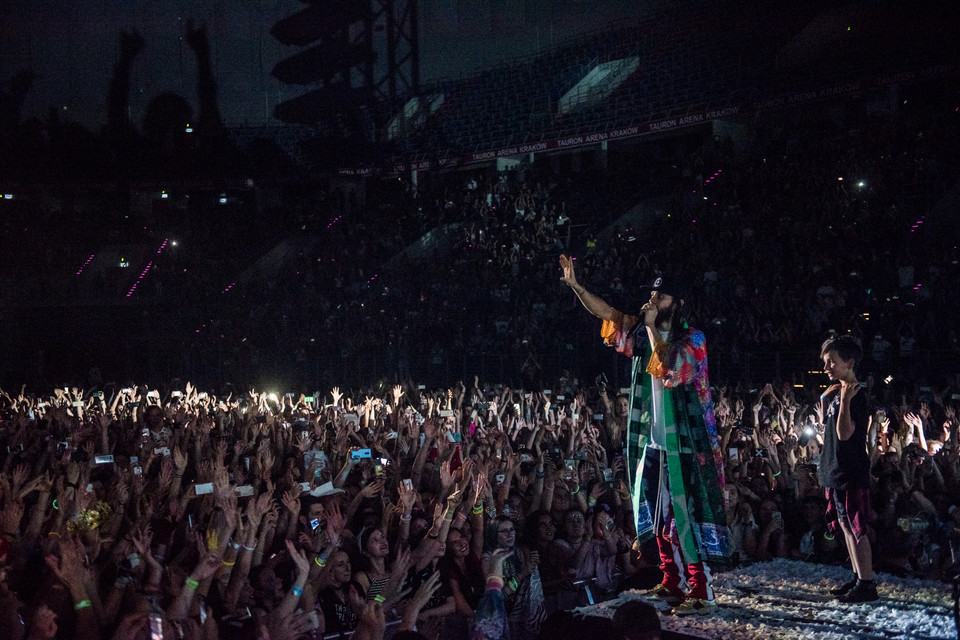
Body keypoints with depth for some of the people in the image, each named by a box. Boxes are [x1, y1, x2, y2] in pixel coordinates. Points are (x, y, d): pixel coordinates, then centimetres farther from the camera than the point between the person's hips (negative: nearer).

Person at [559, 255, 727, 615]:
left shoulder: (692, 340, -8)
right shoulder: (644, 334, 9)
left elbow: (667, 366, -24)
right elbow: (607, 314, 3)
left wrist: (651, 326, -17)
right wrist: (575, 286, -8)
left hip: (684, 444, -6)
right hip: (652, 441, 6)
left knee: (687, 516, -6)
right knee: (660, 516, 13)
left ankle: (701, 592, -1)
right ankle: (672, 583, 25)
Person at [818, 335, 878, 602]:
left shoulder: (856, 396, -15)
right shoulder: (837, 392, 12)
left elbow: (845, 433, -24)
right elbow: (828, 427, 24)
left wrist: (845, 400, -31)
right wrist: (824, 400, 14)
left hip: (852, 473, -10)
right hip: (836, 471, 10)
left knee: (856, 528, -6)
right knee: (845, 525, 14)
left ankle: (867, 585, 0)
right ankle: (858, 578, 23)